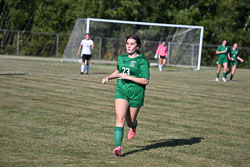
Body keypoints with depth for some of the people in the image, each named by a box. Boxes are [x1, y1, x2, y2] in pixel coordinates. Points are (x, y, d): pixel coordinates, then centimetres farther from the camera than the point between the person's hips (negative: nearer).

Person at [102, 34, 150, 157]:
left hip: (136, 93, -3)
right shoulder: (121, 58, 10)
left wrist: (128, 77, -20)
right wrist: (108, 77, 13)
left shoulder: (142, 61, -8)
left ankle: (133, 127, 51)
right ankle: (118, 147, -25)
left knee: (130, 122, 11)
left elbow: (145, 81, -14)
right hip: (121, 91, 3)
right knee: (120, 117, -17)